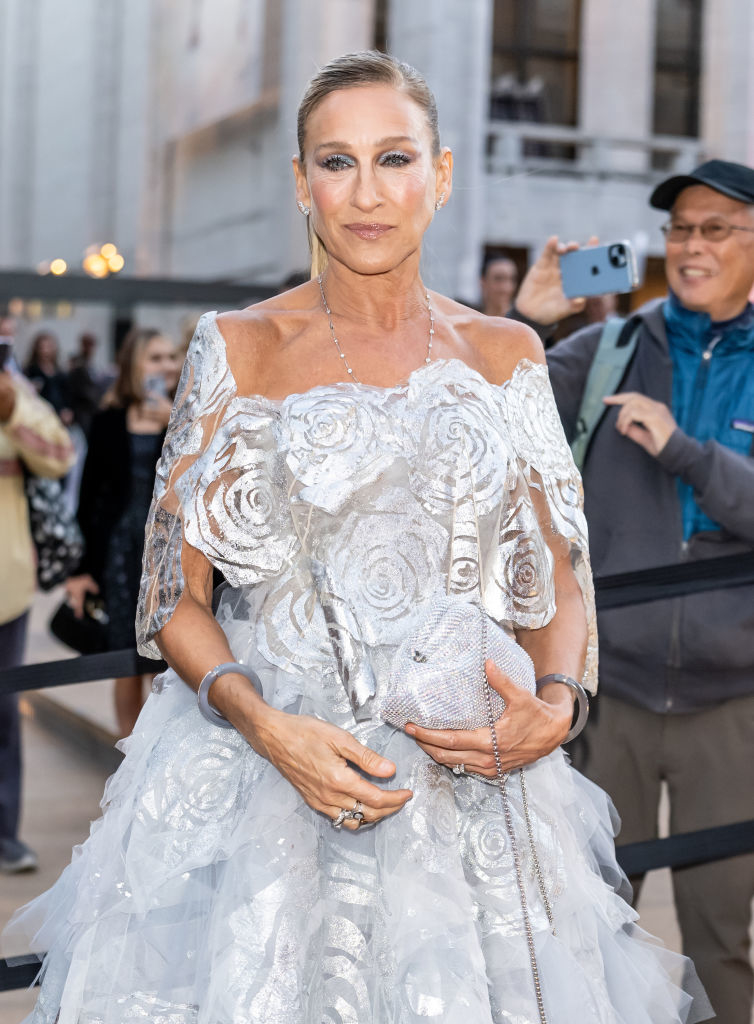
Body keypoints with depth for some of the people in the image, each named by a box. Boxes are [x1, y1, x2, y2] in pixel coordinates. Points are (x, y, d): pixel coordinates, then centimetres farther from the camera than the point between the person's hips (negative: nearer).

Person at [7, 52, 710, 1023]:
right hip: (262, 765, -1)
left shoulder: (506, 355, 6)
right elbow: (174, 596, -1)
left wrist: (555, 706, -11)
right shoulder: (240, 347, 1)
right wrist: (269, 727, -17)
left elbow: (559, 581, 9)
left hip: (470, 780, 2)